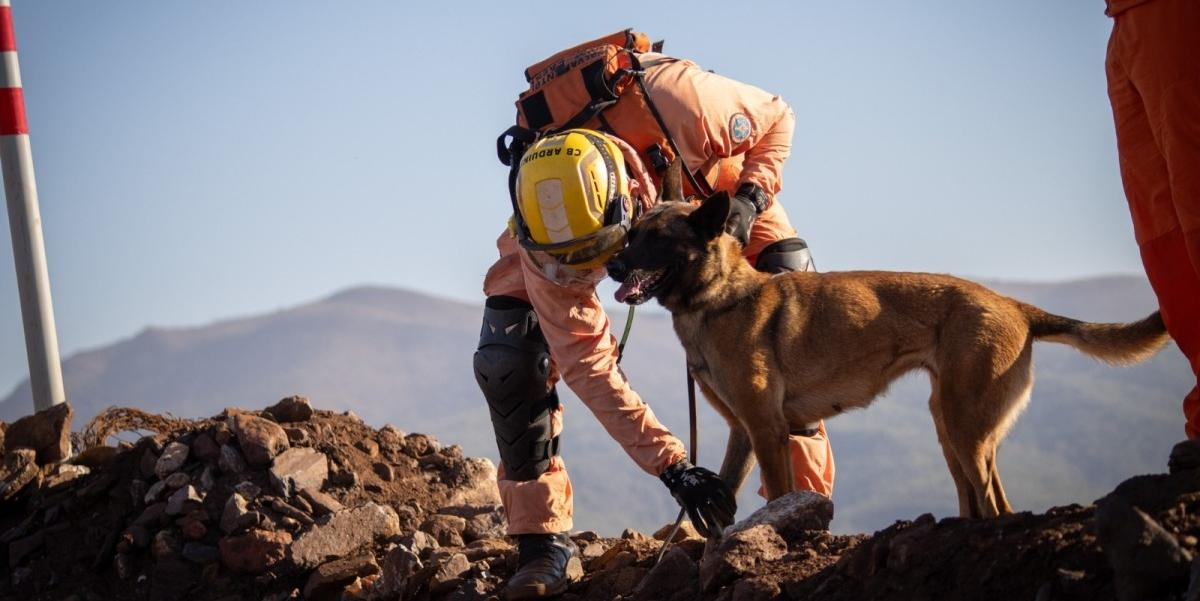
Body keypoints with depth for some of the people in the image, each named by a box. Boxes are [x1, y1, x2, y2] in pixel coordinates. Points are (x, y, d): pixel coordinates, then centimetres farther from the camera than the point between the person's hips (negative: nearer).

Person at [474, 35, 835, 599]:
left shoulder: (681, 103, -45)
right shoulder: (547, 233, -38)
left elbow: (777, 119, -21)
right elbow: (586, 363, -31)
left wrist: (751, 198, -37)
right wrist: (672, 467, -35)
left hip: (707, 191, 1)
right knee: (507, 356, -21)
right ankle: (542, 540, -10)